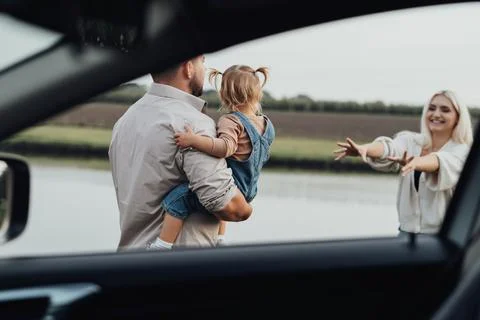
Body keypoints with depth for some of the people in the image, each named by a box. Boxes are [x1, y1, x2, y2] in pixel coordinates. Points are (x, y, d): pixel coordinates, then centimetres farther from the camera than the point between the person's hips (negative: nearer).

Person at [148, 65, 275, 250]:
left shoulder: (231, 121, -15)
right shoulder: (267, 125, 8)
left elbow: (226, 147, -35)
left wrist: (195, 140, -39)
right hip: (246, 192, 9)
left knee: (177, 198, -15)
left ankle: (162, 246, -21)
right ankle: (220, 239, 45)